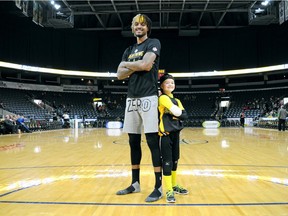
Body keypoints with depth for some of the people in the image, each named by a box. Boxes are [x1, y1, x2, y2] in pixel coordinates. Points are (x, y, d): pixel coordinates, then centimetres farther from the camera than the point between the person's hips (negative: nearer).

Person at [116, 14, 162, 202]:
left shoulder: (154, 43, 1)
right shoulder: (129, 50, 20)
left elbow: (146, 65, -16)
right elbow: (120, 74, 9)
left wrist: (128, 65, 1)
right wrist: (137, 67, -7)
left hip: (148, 98, -7)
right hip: (131, 99, 7)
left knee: (153, 141, -7)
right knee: (133, 142, 10)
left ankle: (159, 187, 2)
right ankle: (135, 183, 21)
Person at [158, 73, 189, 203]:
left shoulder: (177, 100, 14)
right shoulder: (163, 98, -9)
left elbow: (185, 115, 3)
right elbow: (176, 111, -22)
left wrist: (175, 114, -11)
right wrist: (178, 112, -2)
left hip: (176, 133, 8)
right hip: (166, 134, -7)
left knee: (175, 161, 15)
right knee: (167, 162, -4)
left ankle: (174, 185, 28)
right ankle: (169, 191, 3)